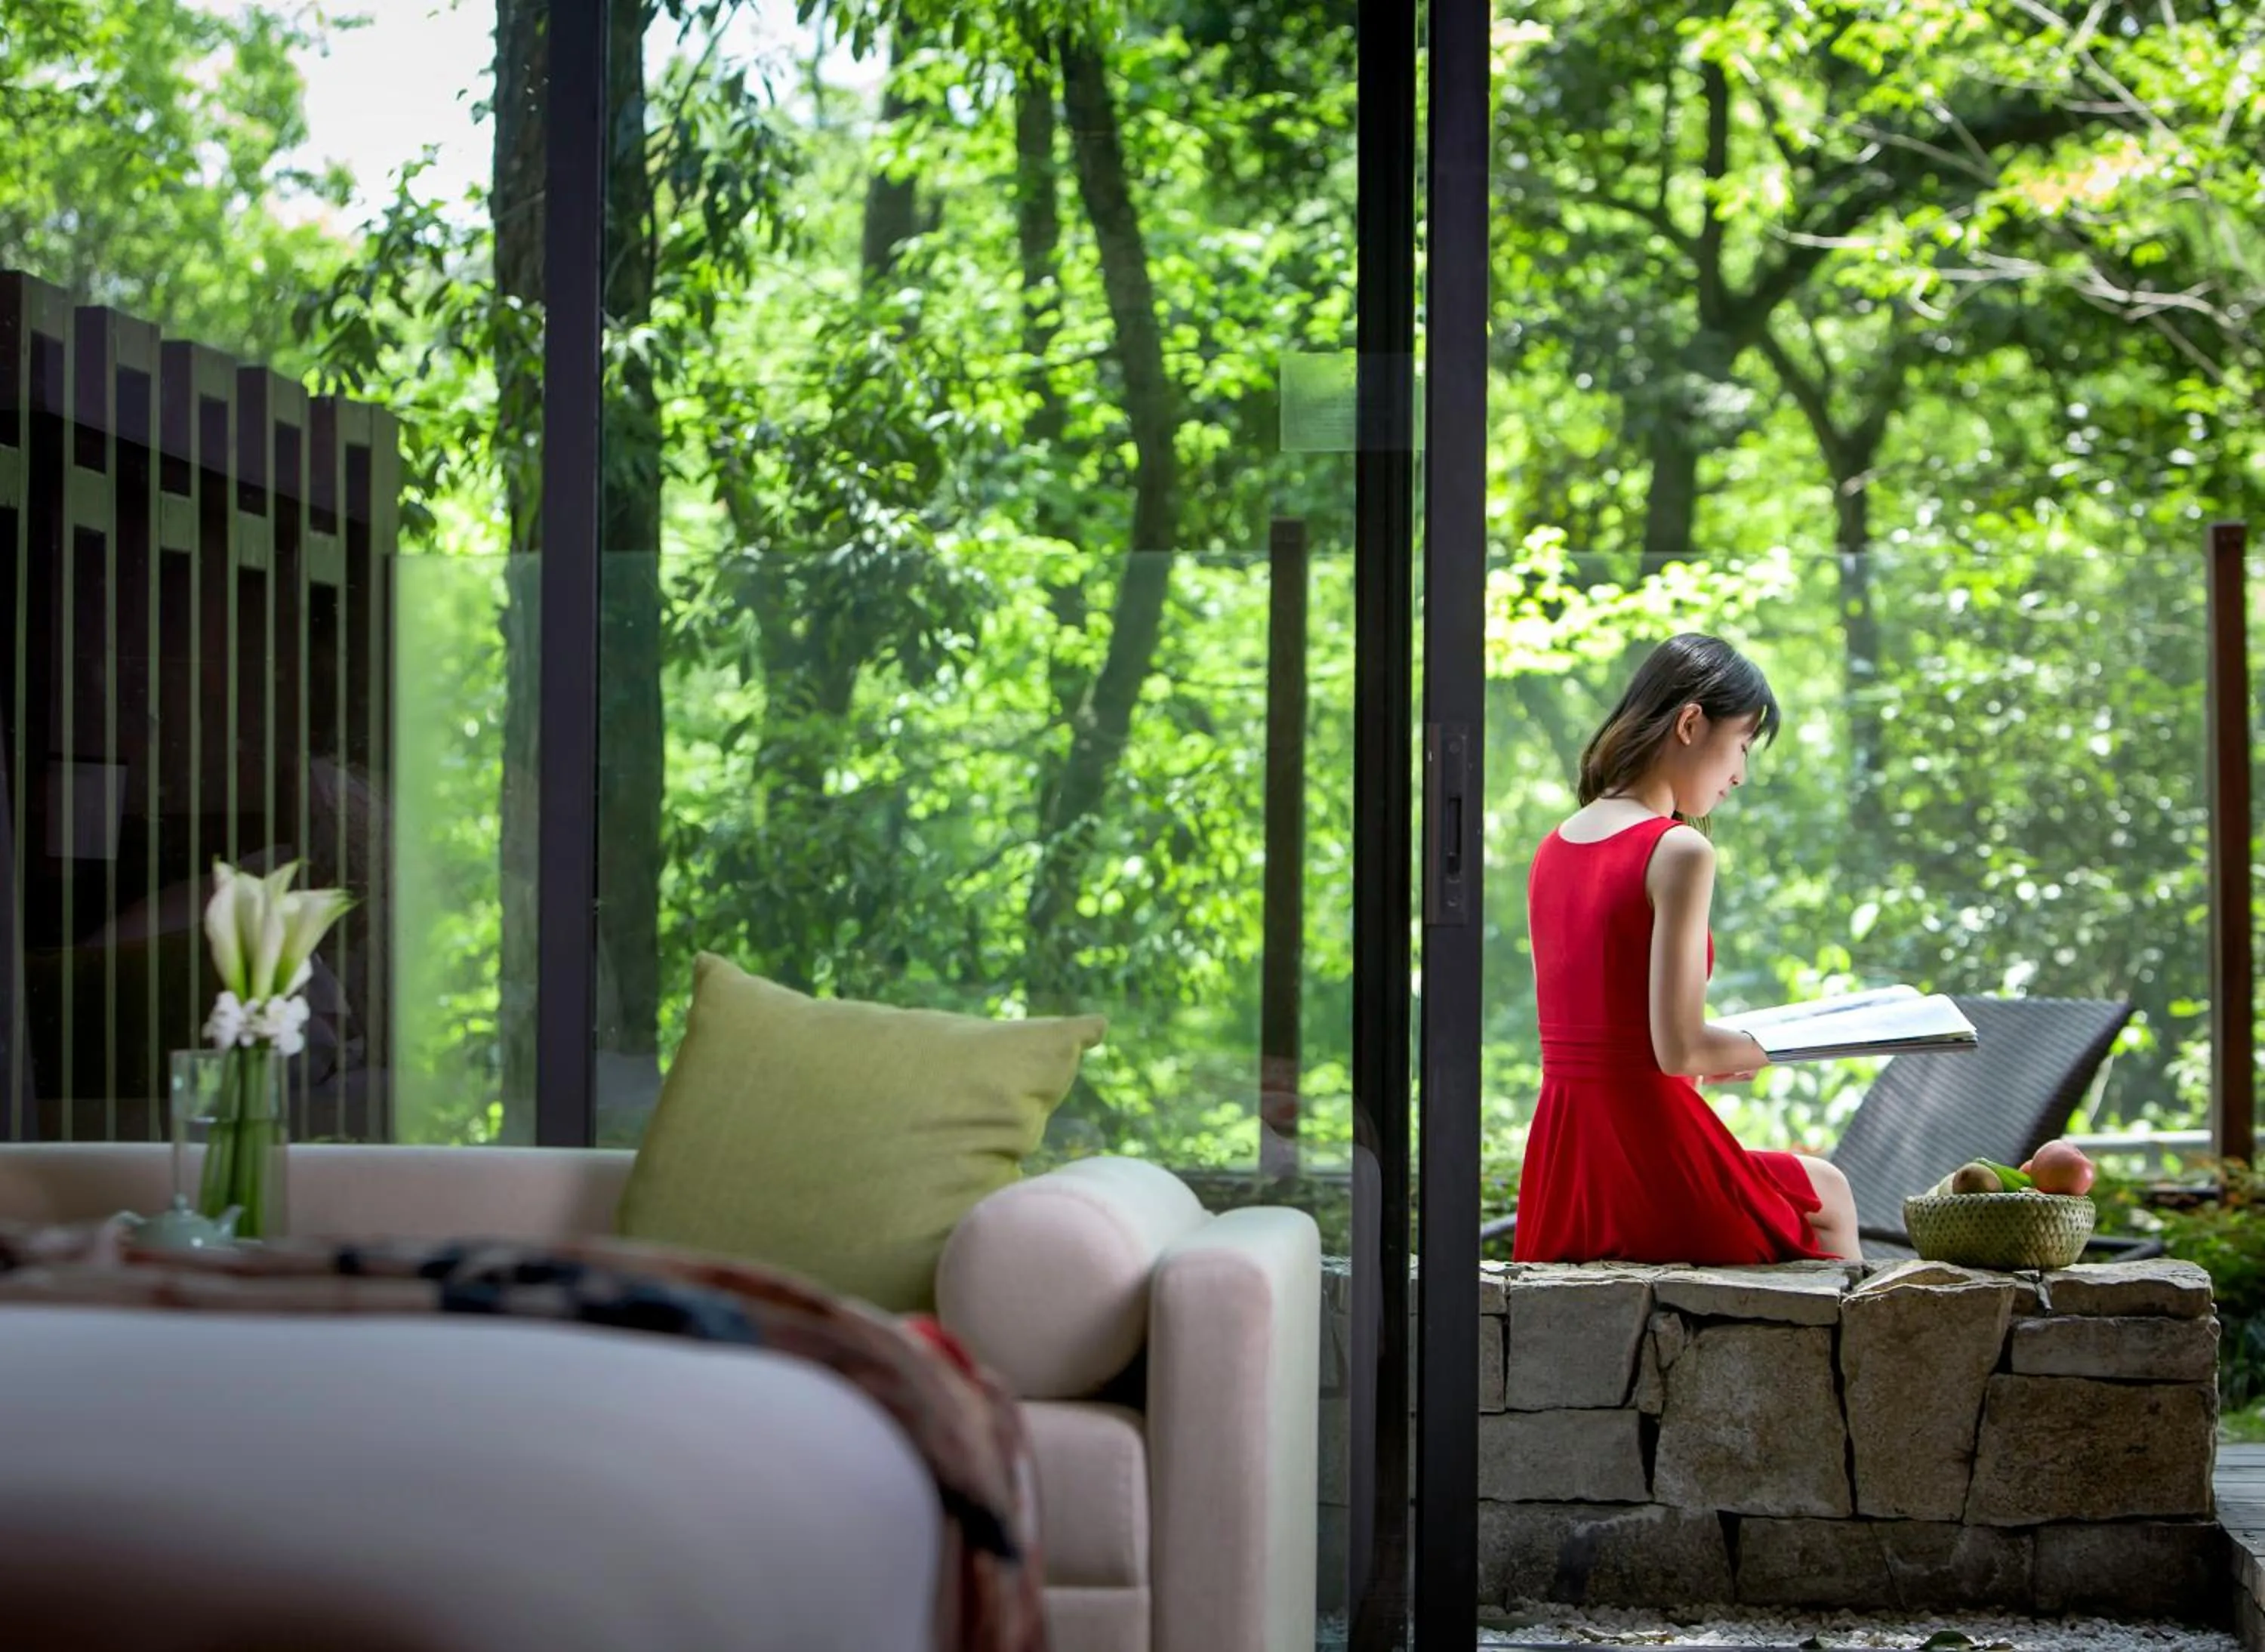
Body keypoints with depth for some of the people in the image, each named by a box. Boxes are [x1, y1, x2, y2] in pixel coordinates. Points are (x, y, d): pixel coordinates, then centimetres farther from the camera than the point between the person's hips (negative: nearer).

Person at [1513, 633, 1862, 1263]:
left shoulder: (1554, 849, 9)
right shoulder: (1678, 850, -14)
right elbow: (1679, 1049, -19)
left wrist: (1731, 1048, 15)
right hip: (1649, 1163, -8)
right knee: (1827, 1195, 23)